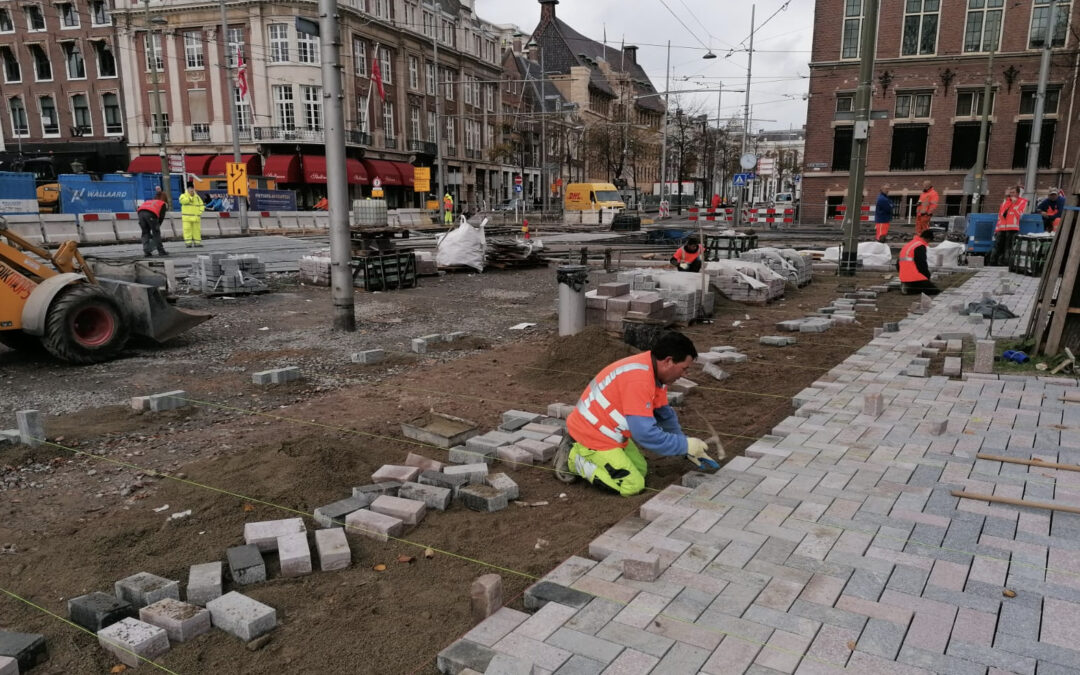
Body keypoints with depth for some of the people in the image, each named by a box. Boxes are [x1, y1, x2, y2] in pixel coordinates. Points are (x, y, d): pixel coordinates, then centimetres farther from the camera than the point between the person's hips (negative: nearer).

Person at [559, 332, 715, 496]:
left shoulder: (655, 371, 0)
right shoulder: (638, 379, -31)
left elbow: (665, 414, 13)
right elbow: (645, 433, -30)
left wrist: (688, 450, 11)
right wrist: (686, 445, -19)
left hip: (607, 432, 10)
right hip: (591, 435, -10)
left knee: (640, 470, 15)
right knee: (633, 485, -10)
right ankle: (575, 459, 0)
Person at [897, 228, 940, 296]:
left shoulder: (907, 244, 18)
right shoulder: (920, 247, -11)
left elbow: (898, 262, 21)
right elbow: (922, 265, -14)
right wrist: (928, 276, 2)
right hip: (914, 279, -10)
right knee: (936, 291, -7)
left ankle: (907, 286, 2)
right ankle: (910, 289, -14)